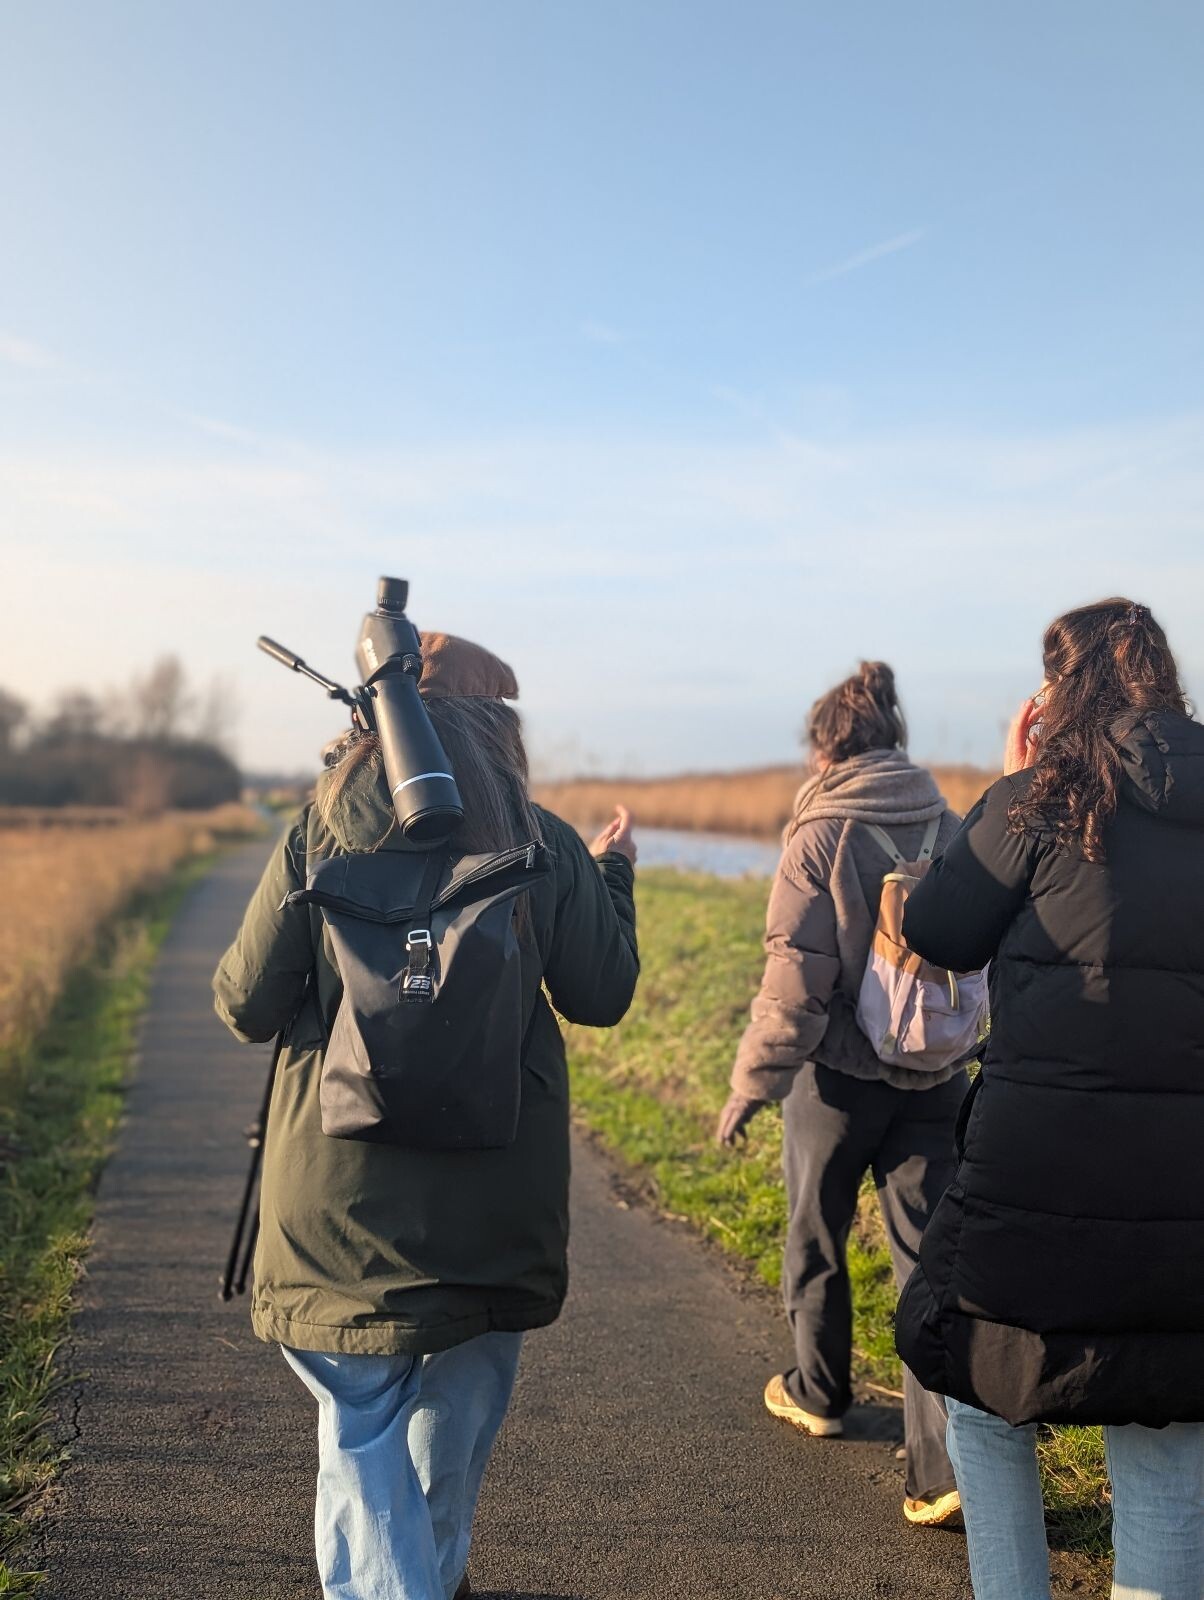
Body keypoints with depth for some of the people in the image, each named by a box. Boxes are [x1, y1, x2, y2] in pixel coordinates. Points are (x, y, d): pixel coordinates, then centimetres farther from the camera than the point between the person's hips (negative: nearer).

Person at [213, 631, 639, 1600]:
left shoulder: (321, 833, -6)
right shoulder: (545, 844, -3)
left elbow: (247, 1006, -6)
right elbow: (602, 996, 4)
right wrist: (614, 876, 18)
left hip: (348, 1185, -2)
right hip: (498, 1186, 2)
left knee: (363, 1433, 8)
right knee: (462, 1404, 24)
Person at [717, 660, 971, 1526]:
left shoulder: (822, 840, -13)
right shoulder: (956, 833, 1)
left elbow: (795, 981, -15)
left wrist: (751, 1084, -6)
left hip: (840, 1076, -3)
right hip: (938, 1080, 4)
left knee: (817, 1240, 19)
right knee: (930, 1256, 6)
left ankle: (818, 1393, 39)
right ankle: (947, 1462, 0)